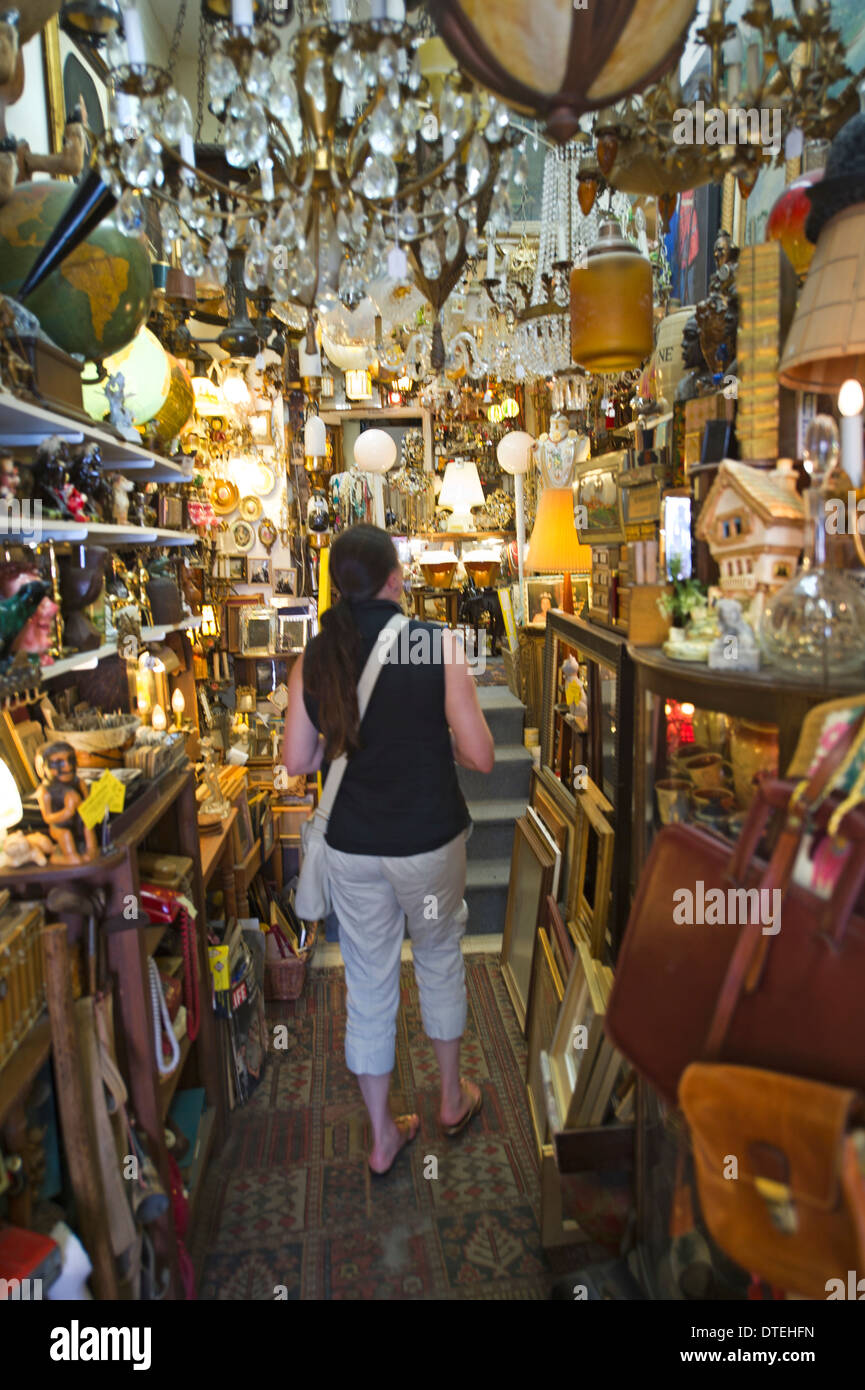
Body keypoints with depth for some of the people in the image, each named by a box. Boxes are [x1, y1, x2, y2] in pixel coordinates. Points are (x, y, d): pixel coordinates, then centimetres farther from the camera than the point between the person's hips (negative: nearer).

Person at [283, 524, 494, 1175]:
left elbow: (296, 761, -1)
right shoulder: (436, 644, -14)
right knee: (440, 959, 23)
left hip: (351, 847, 2)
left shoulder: (314, 658, -6)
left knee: (368, 982, 17)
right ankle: (453, 1099, 43)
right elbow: (480, 755, -14)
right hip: (429, 840, -2)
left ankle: (382, 1137, 35)